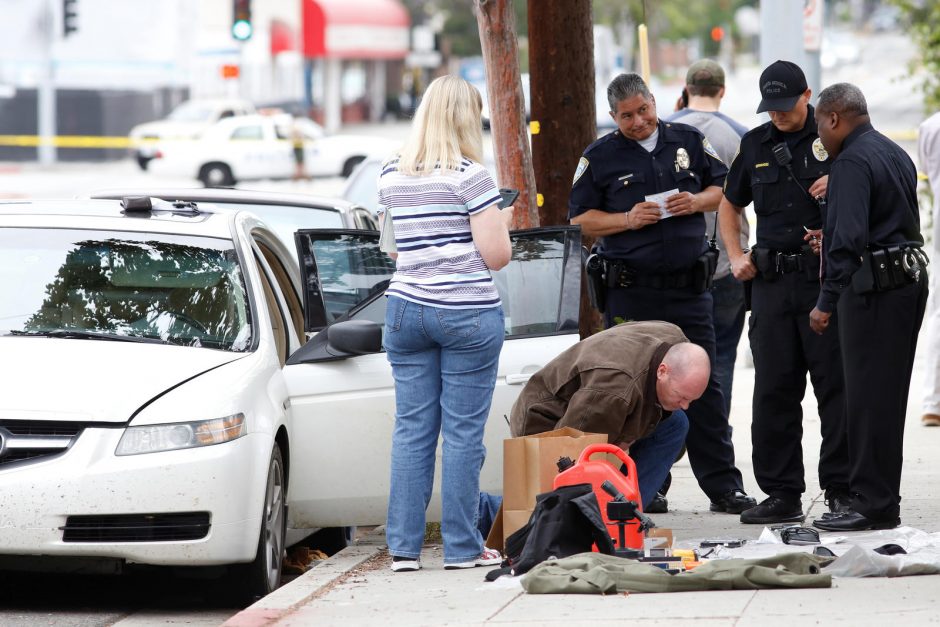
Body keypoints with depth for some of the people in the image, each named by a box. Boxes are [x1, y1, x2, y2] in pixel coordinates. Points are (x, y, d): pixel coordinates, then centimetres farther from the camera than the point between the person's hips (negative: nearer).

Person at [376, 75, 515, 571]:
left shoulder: (392, 174, 9)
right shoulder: (469, 175, -10)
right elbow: (496, 256, -10)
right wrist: (502, 220, 9)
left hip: (406, 307, 5)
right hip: (467, 313, -5)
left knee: (411, 428, 7)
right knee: (463, 432, 0)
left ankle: (403, 547, 5)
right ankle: (462, 548, 3)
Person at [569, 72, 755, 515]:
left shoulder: (689, 141, 8)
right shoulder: (600, 157, 2)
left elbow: (722, 188, 15)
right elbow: (580, 219, 3)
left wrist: (696, 202, -6)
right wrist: (628, 220, -12)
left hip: (689, 286, 2)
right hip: (630, 292, -2)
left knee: (703, 387, 3)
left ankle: (723, 487, 6)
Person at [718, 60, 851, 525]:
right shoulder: (756, 145, 14)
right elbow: (730, 205, 26)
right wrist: (736, 256, 13)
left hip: (827, 277, -5)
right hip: (772, 279, 5)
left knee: (836, 383, -3)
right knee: (774, 389, 5)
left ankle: (841, 489, 2)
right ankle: (782, 493, 10)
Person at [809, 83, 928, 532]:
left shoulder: (852, 162, -13)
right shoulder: (897, 155, 17)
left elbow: (847, 237, -22)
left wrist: (826, 304, -20)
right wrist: (830, 244, 28)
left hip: (874, 287, -10)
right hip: (911, 279, 10)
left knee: (867, 398, -6)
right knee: (887, 398, 14)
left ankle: (874, 505, -5)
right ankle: (881, 499, 18)